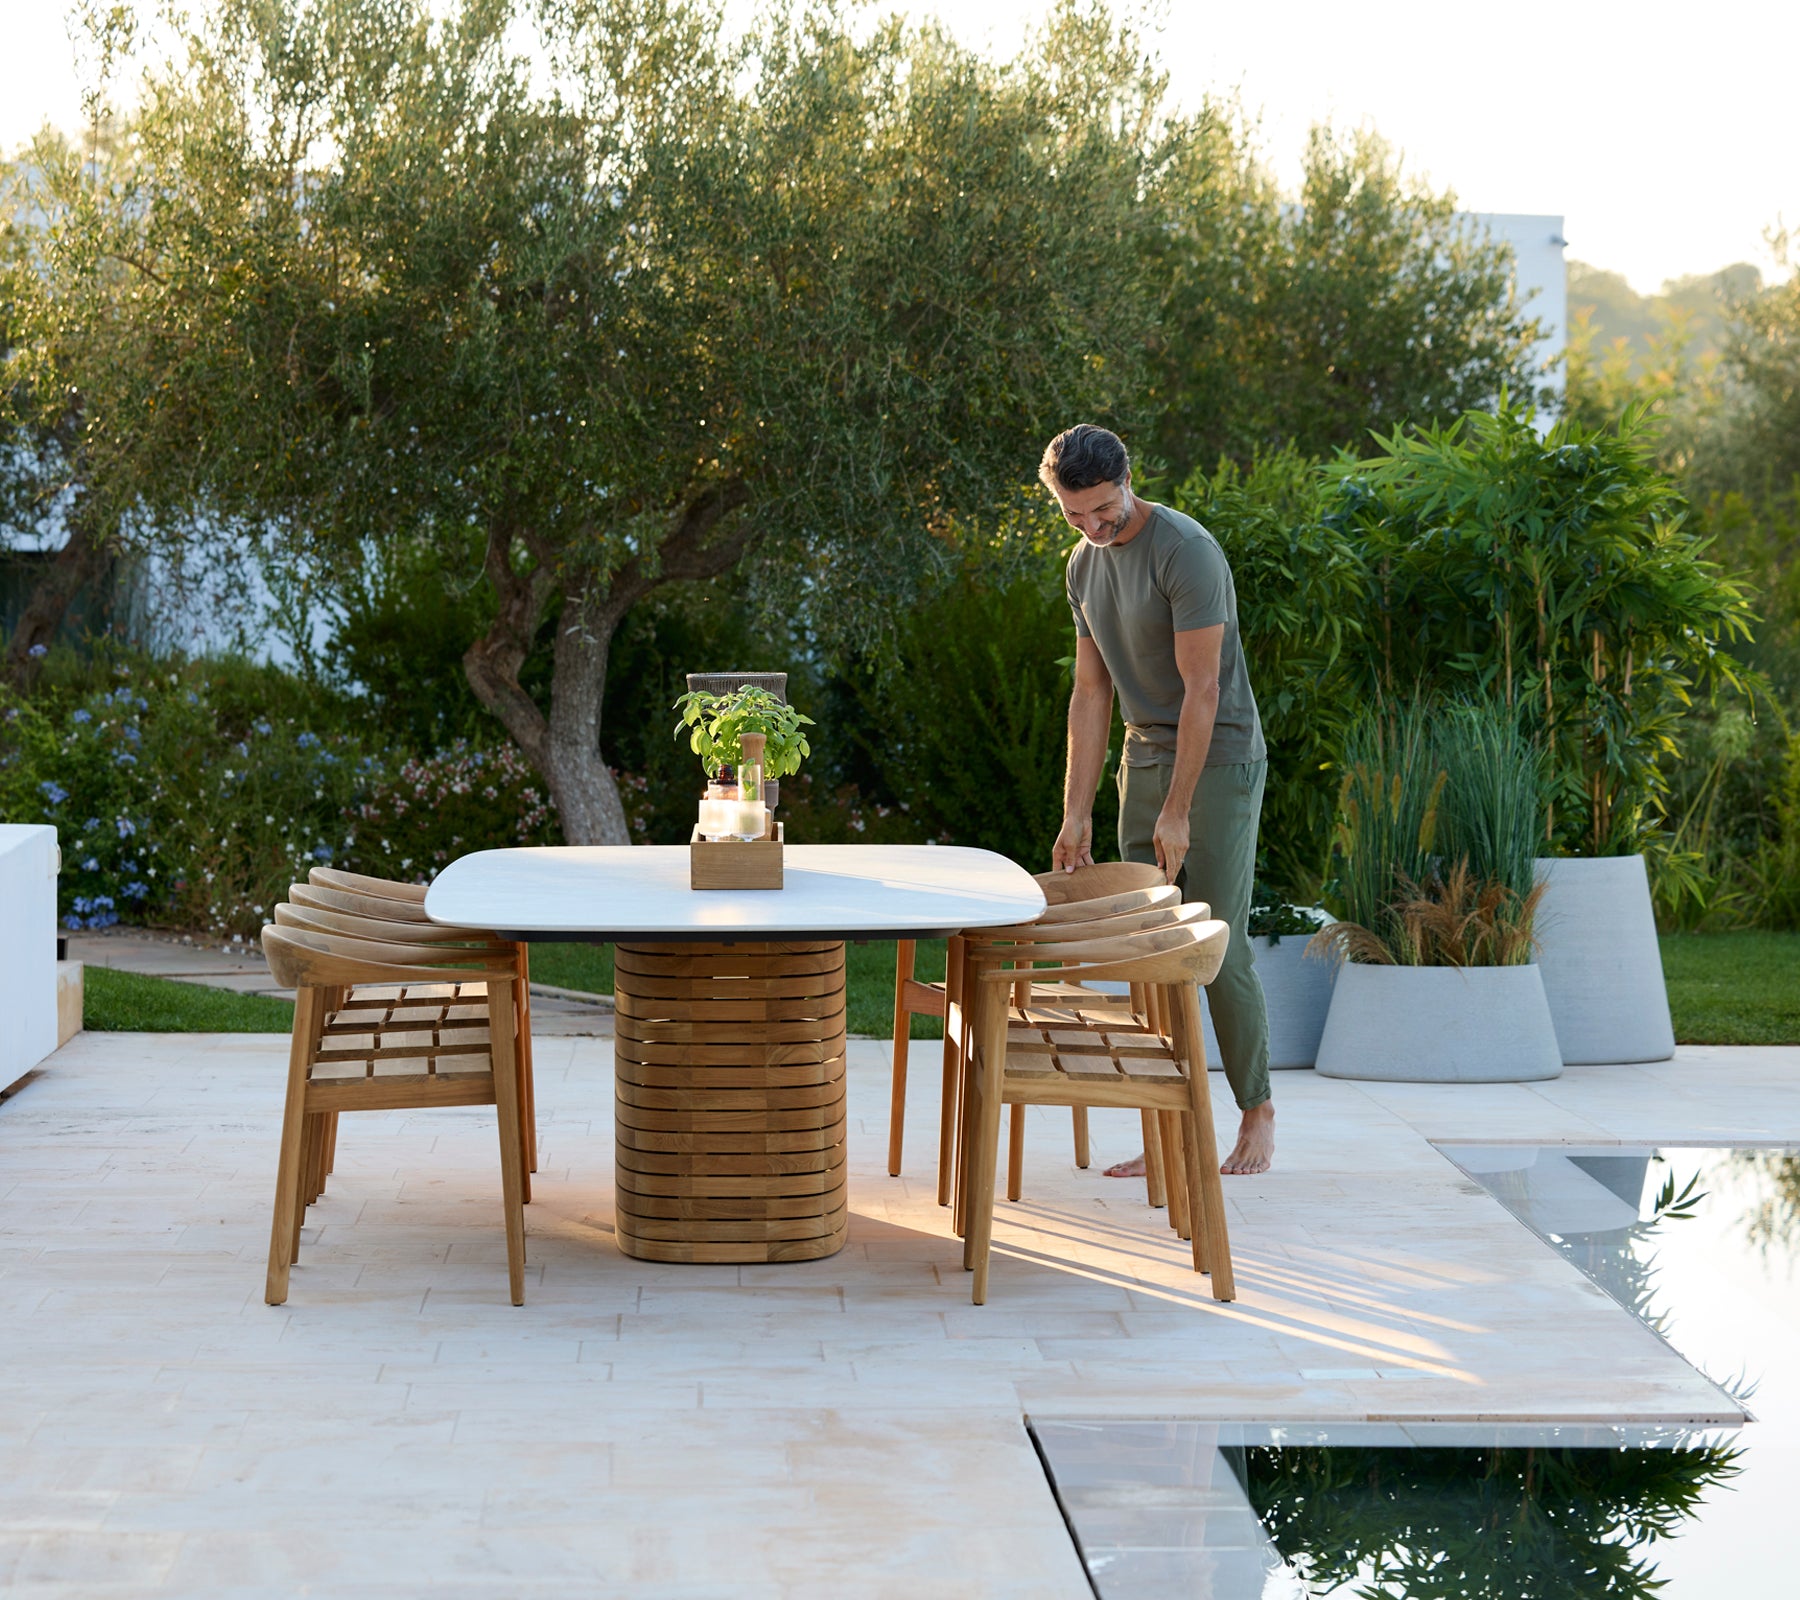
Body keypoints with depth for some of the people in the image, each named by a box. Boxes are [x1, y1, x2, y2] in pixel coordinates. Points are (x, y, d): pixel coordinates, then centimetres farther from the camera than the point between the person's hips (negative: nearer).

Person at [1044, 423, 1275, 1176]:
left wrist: (1176, 813, -19)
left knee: (1218, 945, -7)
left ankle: (1258, 1114, 9)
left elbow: (1201, 691, -19)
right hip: (1144, 759, 7)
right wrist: (1076, 814, 5)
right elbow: (1090, 695, 10)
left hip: (1218, 760, -7)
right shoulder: (1085, 565, 8)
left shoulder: (1185, 551, -17)